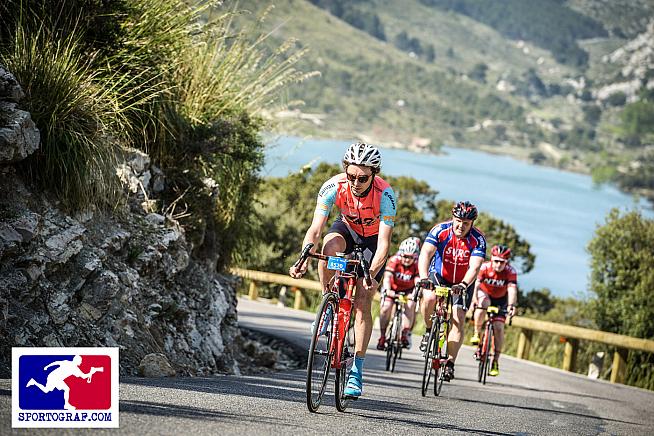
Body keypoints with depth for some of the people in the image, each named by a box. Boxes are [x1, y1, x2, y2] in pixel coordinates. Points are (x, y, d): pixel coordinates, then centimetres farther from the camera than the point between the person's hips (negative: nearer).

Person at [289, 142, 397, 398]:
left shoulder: (385, 194, -35)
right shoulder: (334, 187, -30)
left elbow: (383, 243, -35)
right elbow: (315, 229, -32)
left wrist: (371, 274, -50)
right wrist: (303, 260, -48)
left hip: (373, 239, -2)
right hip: (347, 229, 2)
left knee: (362, 303, -11)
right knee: (329, 248, -36)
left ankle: (357, 370, -5)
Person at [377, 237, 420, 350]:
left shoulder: (416, 266, -23)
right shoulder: (394, 261, -26)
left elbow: (418, 281, -35)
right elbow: (387, 276, -38)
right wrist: (388, 290, -55)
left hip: (408, 290, 1)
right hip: (392, 288, -1)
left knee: (410, 306, -25)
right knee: (386, 307, -20)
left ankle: (405, 334, -21)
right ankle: (382, 337, -7)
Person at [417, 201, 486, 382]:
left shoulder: (478, 239, -21)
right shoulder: (440, 230, -22)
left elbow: (474, 267, -32)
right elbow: (425, 254, -33)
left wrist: (463, 284, -50)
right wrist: (424, 277, -50)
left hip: (463, 282, 0)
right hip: (438, 276, 0)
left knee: (458, 319, -15)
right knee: (429, 298, -31)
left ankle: (450, 363, -11)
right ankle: (429, 330, -4)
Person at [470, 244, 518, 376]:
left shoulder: (511, 272, -26)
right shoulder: (484, 267, -28)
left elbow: (512, 289, -39)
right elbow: (476, 284, -39)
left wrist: (511, 305, -57)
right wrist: (474, 299, -57)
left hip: (500, 299, 1)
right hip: (484, 294, -1)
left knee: (499, 327, -11)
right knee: (483, 304, -37)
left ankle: (496, 361, -2)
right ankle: (476, 333, -18)